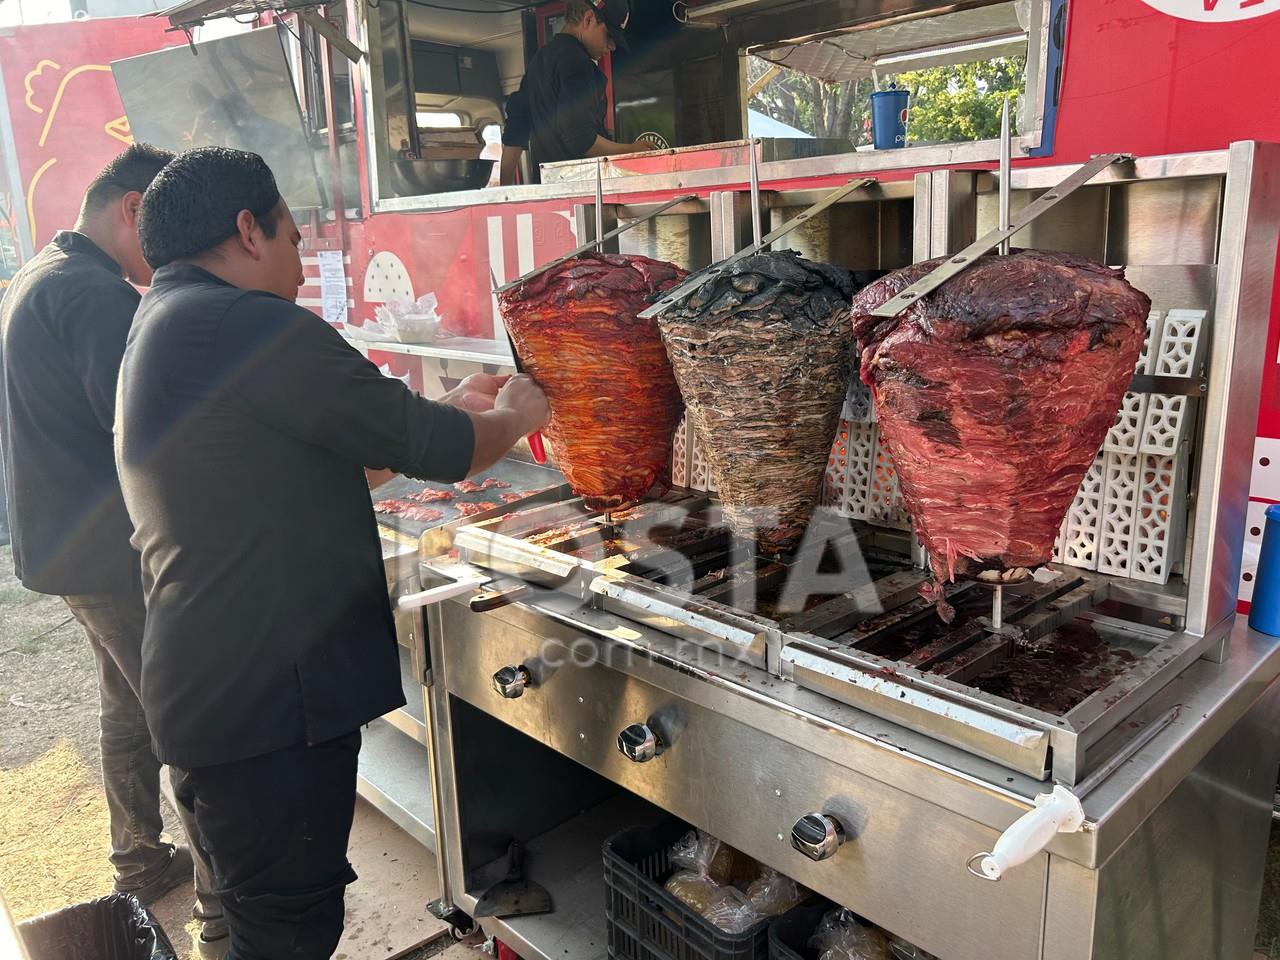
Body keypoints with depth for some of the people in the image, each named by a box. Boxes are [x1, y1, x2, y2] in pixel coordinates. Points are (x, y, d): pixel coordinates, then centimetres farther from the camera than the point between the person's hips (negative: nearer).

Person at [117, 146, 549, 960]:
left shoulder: (159, 330, 16)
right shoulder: (249, 325, -18)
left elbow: (314, 457, 20)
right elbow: (435, 448, -14)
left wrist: (453, 410, 20)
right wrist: (514, 416, 7)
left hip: (207, 694, 10)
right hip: (270, 700, -10)